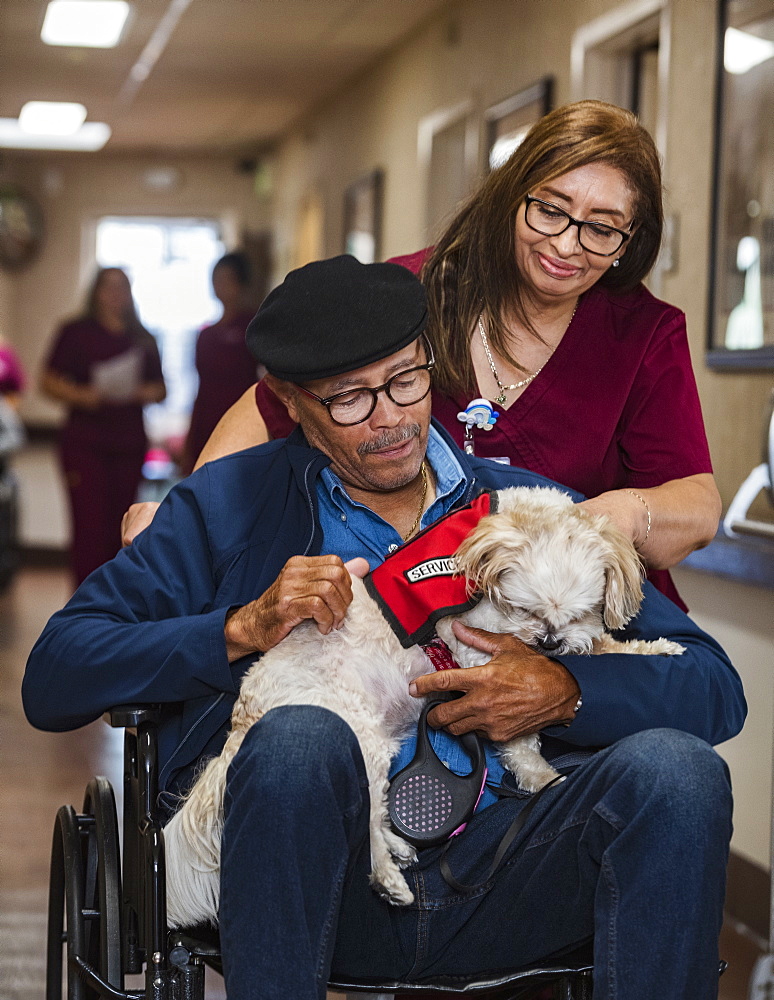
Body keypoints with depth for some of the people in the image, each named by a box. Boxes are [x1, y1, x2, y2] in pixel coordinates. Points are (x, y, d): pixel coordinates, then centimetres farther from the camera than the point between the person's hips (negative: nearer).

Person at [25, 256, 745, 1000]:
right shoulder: (227, 506, 13)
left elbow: (716, 689, 12)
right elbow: (53, 680, 5)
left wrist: (566, 693, -7)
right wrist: (240, 630, -7)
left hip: (494, 873, 2)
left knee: (675, 768, -27)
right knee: (299, 737, -35)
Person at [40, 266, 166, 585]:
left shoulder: (143, 340, 14)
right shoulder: (76, 333, 3)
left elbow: (160, 389, 17)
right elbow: (48, 381, 0)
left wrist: (148, 393, -6)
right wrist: (81, 395, -17)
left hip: (129, 445, 4)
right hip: (85, 443, -4)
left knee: (119, 526, 3)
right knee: (90, 525, -11)